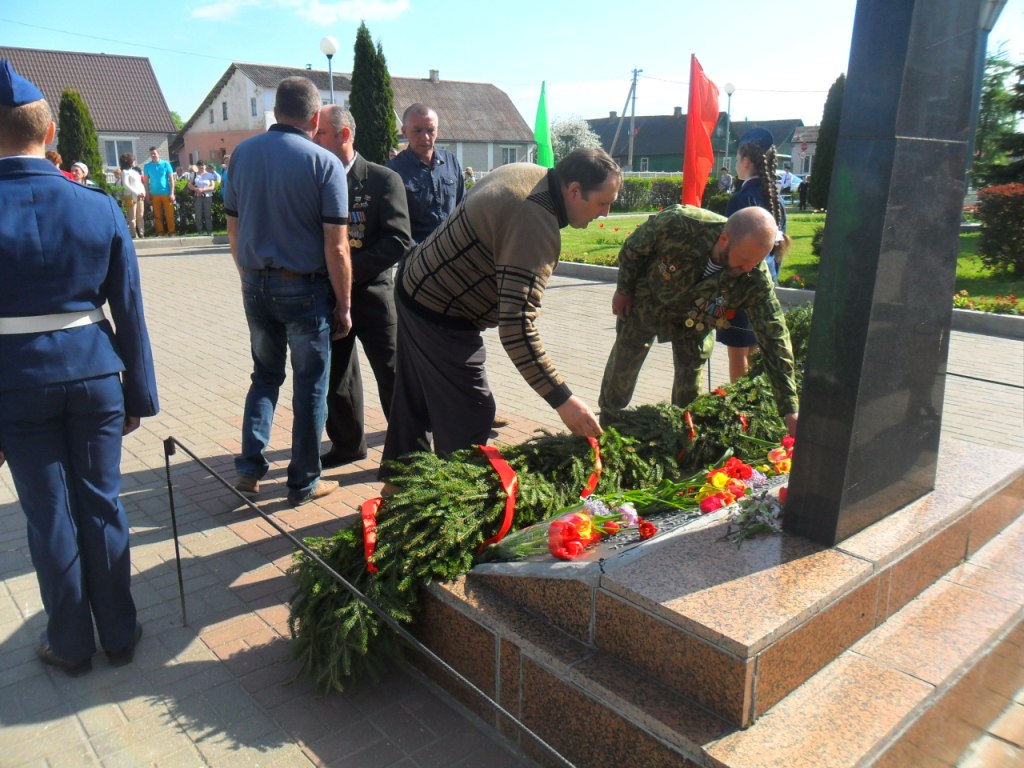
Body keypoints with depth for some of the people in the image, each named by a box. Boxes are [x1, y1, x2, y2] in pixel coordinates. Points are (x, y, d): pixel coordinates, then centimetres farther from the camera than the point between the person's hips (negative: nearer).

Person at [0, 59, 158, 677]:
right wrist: (139, 395, 5)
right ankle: (120, 635, 27)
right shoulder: (100, 208, -5)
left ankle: (72, 645, 27)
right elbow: (130, 312, -3)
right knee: (103, 505, 13)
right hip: (94, 375, 2)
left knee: (50, 517, 11)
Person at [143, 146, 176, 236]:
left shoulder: (166, 164, 0)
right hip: (155, 194, 2)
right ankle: (160, 232, 12)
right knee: (157, 215, 5)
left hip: (166, 193, -2)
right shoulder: (147, 166, 4)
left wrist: (172, 193, -6)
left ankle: (171, 231, 6)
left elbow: (171, 179, 0)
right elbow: (146, 181, 8)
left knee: (169, 214, 0)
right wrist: (148, 195, 4)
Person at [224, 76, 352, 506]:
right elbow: (336, 247, -13)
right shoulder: (325, 164, -10)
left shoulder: (242, 154, 4)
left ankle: (250, 467, 18)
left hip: (256, 284, 5)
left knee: (266, 374, 22)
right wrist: (343, 306, -4)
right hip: (304, 288, -4)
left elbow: (233, 228, 9)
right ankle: (303, 482, 18)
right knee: (310, 386, 9)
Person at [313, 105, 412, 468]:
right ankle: (347, 444, 30)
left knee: (393, 375, 2)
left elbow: (398, 241, -13)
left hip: (371, 292, -4)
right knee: (335, 375, 13)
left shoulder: (384, 179, -5)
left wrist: (351, 269, -20)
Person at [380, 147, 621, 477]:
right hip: (440, 318, -10)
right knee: (469, 418, -4)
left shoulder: (527, 172, 0)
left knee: (414, 400, 22)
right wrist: (563, 400, -33)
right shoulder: (537, 227, -31)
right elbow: (516, 329, -37)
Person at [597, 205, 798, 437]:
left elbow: (774, 341, -29)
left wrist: (789, 410, -31)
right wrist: (623, 290, -6)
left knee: (691, 382, 2)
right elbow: (633, 248, -19)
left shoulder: (757, 281, -34)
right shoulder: (677, 223, -40)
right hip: (648, 299, -1)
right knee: (621, 368, 7)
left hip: (695, 318, 1)